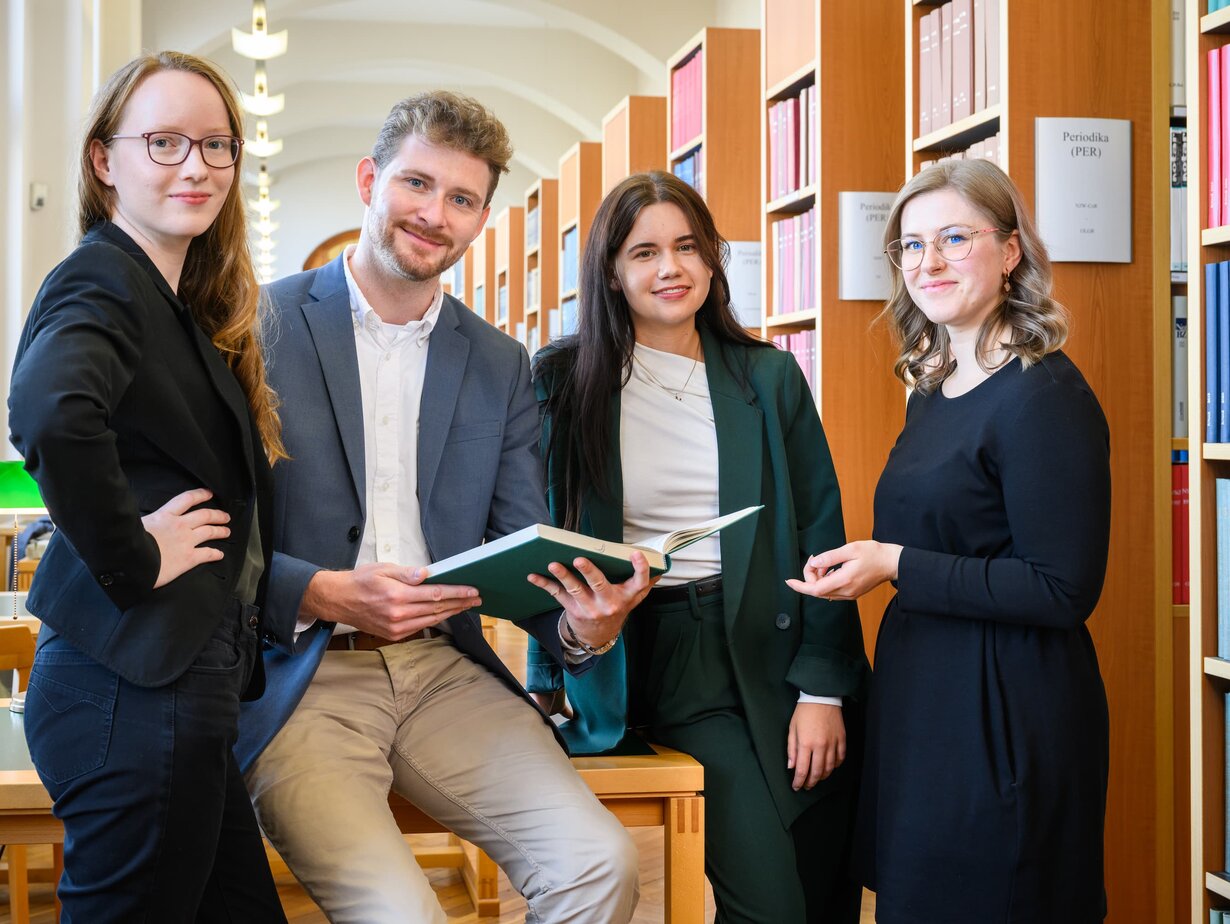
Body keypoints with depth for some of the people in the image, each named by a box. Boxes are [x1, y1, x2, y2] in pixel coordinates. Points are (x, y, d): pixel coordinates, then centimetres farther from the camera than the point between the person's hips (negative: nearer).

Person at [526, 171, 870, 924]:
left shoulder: (769, 376, 4)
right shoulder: (565, 381, 0)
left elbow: (819, 535, 2)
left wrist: (822, 690, -5)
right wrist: (546, 683, 6)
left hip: (777, 642, 2)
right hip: (660, 656, -2)